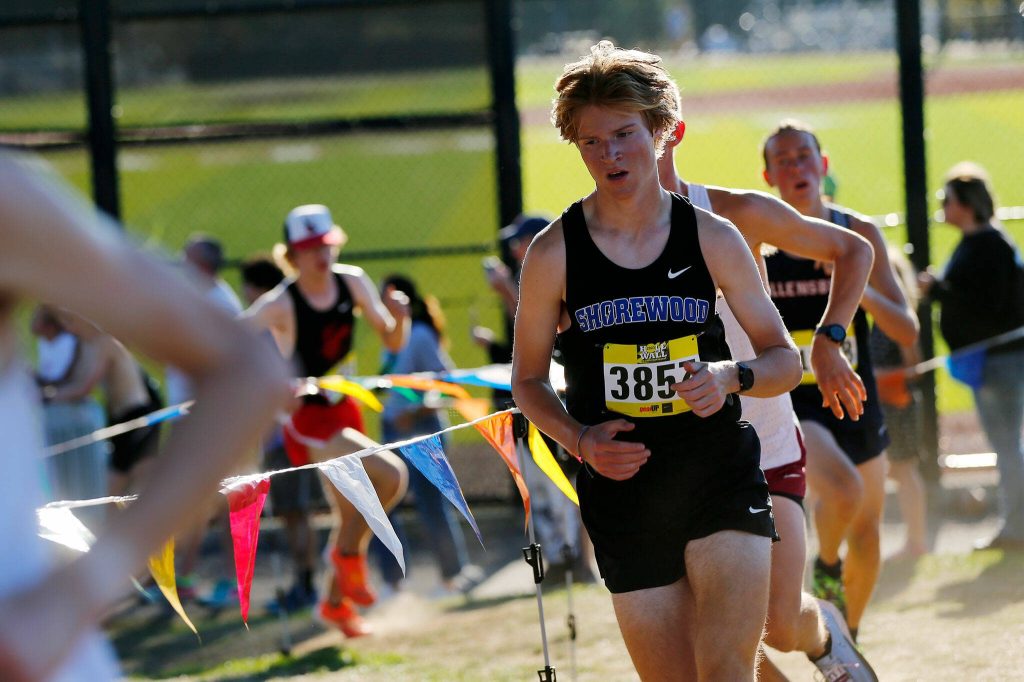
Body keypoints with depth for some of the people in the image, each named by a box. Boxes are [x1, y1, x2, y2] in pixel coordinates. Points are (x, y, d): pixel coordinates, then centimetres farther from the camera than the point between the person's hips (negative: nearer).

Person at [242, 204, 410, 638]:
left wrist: (399, 319, -17)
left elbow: (393, 343, 3)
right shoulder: (279, 305, -20)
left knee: (351, 514, 16)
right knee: (391, 474, -23)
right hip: (307, 419, -7)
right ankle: (349, 553, -1)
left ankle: (336, 603, 35)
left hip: (344, 411, 7)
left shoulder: (353, 282, -4)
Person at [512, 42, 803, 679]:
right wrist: (581, 440, -9)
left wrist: (732, 376, -13)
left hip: (723, 480, -1)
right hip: (623, 491, 1)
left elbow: (785, 359, 9)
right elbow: (528, 379, 10)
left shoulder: (713, 238, 1)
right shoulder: (554, 254, -2)